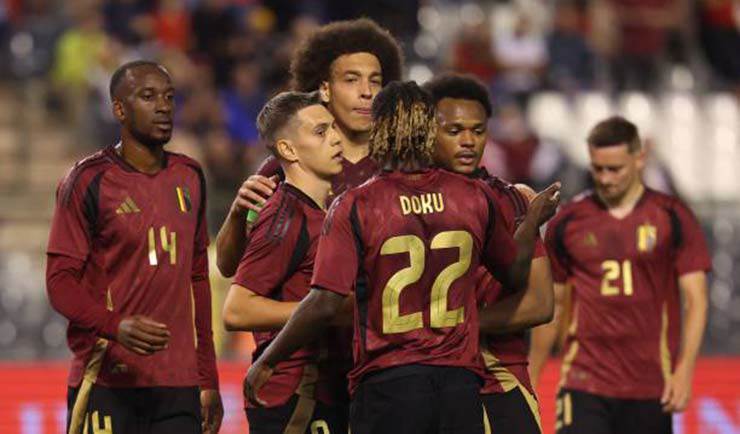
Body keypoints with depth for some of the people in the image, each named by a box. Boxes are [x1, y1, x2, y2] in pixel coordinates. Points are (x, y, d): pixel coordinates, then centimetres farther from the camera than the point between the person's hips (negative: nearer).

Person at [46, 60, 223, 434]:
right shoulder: (90, 180, -3)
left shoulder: (189, 178, 15)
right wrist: (117, 326, -26)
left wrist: (208, 379, 18)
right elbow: (60, 283, -7)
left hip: (178, 385, 5)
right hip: (107, 384, -5)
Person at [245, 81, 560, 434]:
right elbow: (517, 276, 18)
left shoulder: (355, 206, -8)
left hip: (387, 383, -3)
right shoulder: (475, 198, 3)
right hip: (460, 385, 3)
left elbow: (324, 304, -14)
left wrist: (266, 362, -2)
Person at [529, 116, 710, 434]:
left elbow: (695, 298, -1)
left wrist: (684, 370, -13)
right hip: (584, 382, 0)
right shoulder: (568, 222, 6)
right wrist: (531, 377, 13)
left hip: (651, 389, 0)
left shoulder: (672, 217, 2)